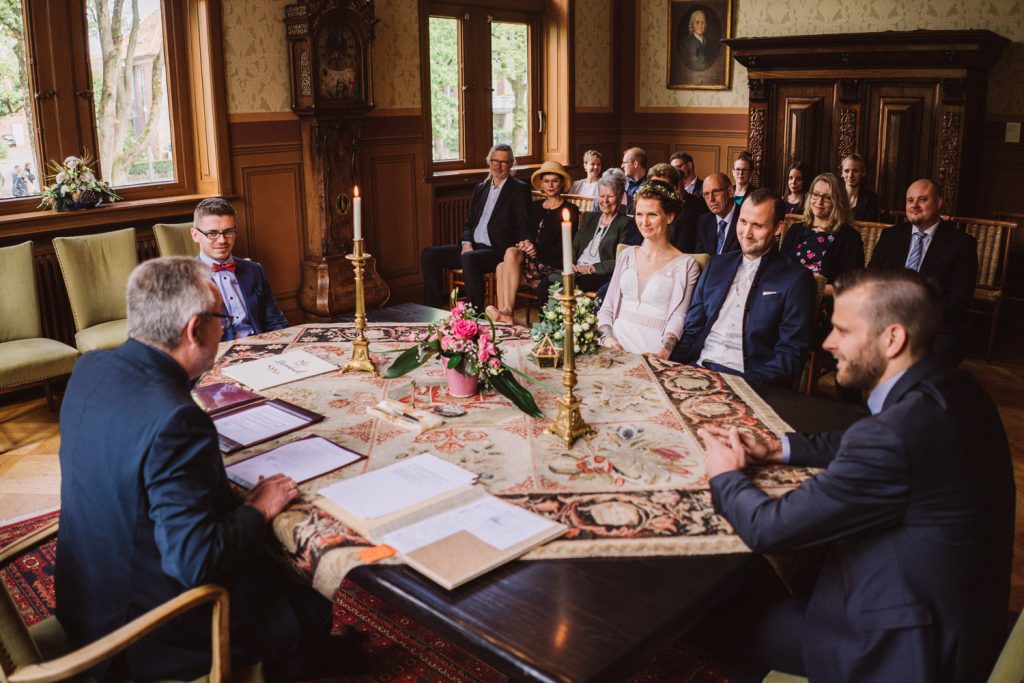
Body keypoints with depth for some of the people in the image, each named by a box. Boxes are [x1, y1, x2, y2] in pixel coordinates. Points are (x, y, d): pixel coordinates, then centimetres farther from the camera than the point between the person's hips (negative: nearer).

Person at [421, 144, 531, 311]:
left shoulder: (519, 189, 1)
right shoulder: (481, 188, 20)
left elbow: (522, 227, -6)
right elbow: (469, 222, 19)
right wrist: (466, 243, 0)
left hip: (499, 250, -7)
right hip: (473, 247, 7)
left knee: (469, 259, -37)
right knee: (428, 255, -5)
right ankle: (434, 310, -2)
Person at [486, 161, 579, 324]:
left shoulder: (570, 210, 4)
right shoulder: (535, 207, 21)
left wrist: (537, 252, -11)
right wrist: (526, 244, -4)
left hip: (553, 265, -5)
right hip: (531, 260, 5)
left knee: (511, 253, -29)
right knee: (501, 268, -26)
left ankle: (506, 313, -31)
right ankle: (503, 315, -35)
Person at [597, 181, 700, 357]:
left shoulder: (686, 264, 3)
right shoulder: (628, 255, 16)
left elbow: (678, 317, -5)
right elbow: (607, 307, 13)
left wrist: (664, 350, -23)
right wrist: (607, 337, -5)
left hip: (652, 350, -3)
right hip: (616, 342, 3)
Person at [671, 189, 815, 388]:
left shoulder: (796, 280, 1)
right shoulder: (717, 265, 16)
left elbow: (790, 354, -5)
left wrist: (747, 384, -21)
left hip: (747, 381, -4)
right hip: (697, 369, 5)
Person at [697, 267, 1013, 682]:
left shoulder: (891, 436, -33)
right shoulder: (951, 389, -5)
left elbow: (769, 529, -24)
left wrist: (724, 474, -5)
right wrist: (775, 448, 5)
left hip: (901, 647, -8)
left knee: (726, 624, 7)